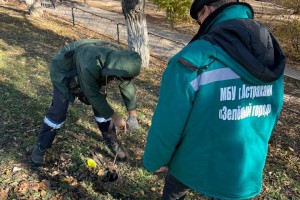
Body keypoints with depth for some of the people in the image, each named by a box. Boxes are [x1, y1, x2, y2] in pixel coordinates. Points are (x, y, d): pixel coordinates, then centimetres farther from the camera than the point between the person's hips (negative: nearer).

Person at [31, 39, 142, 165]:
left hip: (92, 73, 6)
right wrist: (115, 117, -25)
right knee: (58, 110, -8)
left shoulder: (122, 60, -25)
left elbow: (128, 85, -10)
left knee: (101, 106, 1)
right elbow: (93, 96, -33)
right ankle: (41, 146, 12)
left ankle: (111, 140, 20)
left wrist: (132, 114, -10)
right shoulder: (90, 66, -46)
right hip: (64, 71, -5)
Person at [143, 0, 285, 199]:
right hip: (247, 168, 5)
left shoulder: (195, 58, -26)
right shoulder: (272, 54, -6)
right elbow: (273, 114, 6)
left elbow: (168, 121, -21)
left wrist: (156, 159, -2)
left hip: (196, 163, -4)